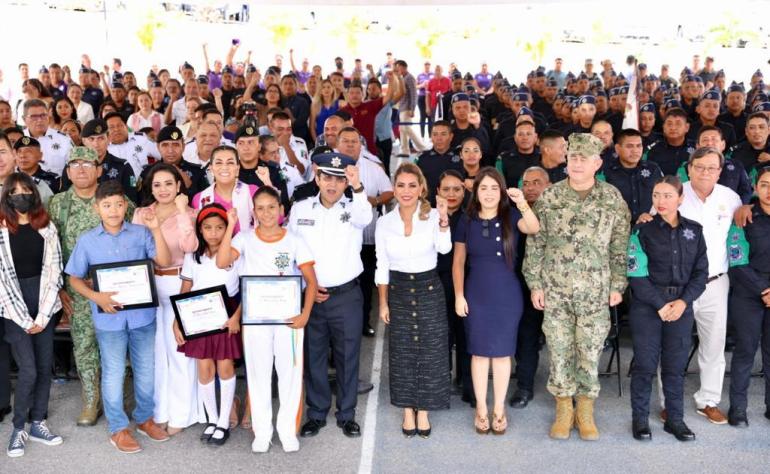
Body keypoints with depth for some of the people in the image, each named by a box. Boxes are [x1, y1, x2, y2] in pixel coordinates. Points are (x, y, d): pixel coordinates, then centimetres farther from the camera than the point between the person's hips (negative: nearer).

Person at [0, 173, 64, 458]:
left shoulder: (46, 227, 4)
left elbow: (53, 271, 1)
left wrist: (42, 316, -6)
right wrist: (24, 319, -10)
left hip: (44, 306, 3)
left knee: (45, 367, 7)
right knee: (28, 370, -6)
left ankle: (38, 424, 22)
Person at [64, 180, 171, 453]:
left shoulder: (140, 233, -3)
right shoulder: (87, 241, -1)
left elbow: (164, 262, -11)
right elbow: (74, 279, 3)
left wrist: (156, 229, -19)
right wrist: (96, 297, -14)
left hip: (142, 314, 1)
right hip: (109, 317, -1)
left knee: (145, 370, 14)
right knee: (113, 374, 9)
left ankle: (144, 418, 33)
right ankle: (118, 428, 23)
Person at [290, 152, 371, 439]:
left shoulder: (353, 209, -3)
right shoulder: (300, 209, 3)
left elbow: (366, 218, -28)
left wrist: (358, 187, -47)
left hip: (347, 295, -1)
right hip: (309, 296, 1)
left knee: (347, 356, 8)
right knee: (313, 356, 10)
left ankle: (347, 415, 23)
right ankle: (316, 414, 26)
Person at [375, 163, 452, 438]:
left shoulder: (433, 216, -7)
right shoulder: (384, 222, -2)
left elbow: (445, 248, -24)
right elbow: (382, 266, 3)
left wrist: (443, 219, -39)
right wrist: (383, 303, 2)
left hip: (429, 290, -1)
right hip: (398, 291, 2)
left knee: (430, 351, 4)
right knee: (402, 352, 8)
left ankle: (423, 411, 20)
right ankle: (408, 411, 23)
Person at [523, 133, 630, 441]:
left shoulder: (613, 199, -1)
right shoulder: (549, 197, -1)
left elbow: (620, 247, 3)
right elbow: (535, 243, 3)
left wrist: (617, 285, 1)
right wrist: (534, 283, 0)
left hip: (595, 292, 0)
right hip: (555, 291, 0)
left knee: (590, 352, 6)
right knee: (559, 351, 7)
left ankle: (585, 410, 24)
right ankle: (563, 409, 23)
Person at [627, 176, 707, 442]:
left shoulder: (694, 231, 7)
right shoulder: (643, 231, -3)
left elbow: (701, 272, 6)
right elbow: (636, 275, -8)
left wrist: (683, 301, -8)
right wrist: (660, 304, -13)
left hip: (681, 306, 3)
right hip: (647, 305, -2)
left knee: (676, 365, 8)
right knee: (645, 364, 1)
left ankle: (675, 419, 20)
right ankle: (640, 418, 14)